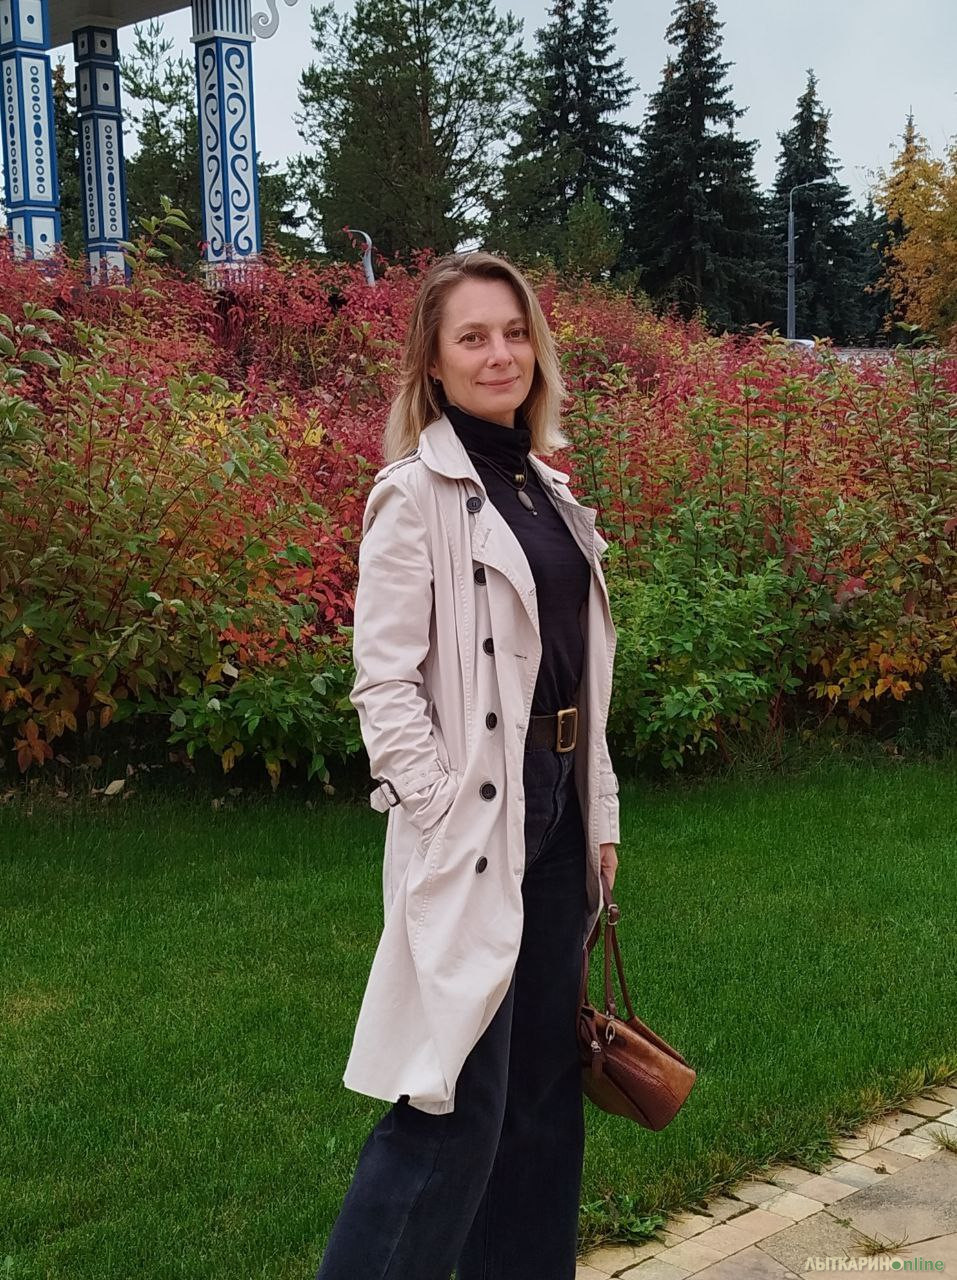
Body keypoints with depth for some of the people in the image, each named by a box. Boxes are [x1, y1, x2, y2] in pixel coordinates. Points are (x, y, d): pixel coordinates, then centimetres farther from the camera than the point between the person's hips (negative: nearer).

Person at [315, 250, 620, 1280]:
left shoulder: (548, 491, 12)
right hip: (474, 816, -7)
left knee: (544, 1074, 16)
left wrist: (598, 811, 13)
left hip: (557, 808, 8)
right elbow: (383, 681, -13)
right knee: (459, 1094, -4)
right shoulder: (416, 496, -10)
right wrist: (442, 821, -17)